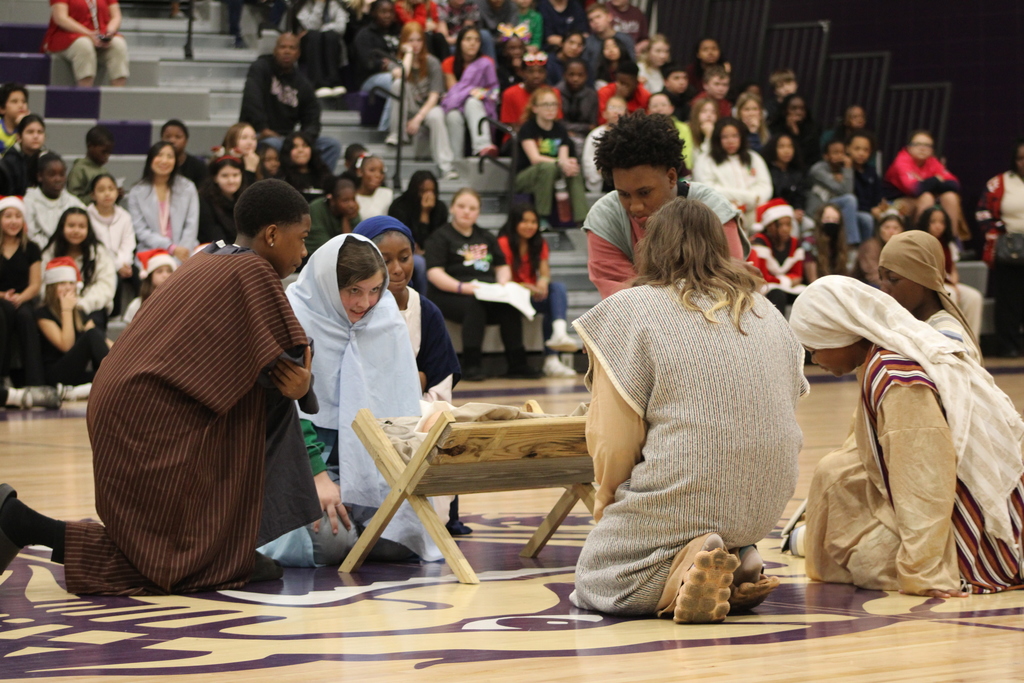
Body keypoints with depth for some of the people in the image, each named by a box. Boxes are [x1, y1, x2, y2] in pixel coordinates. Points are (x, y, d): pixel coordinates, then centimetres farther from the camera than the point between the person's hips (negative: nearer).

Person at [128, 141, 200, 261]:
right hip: (151, 254, 0)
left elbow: (191, 225, 6)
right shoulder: (137, 192, 8)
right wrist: (171, 248, -12)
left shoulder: (187, 188, 12)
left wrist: (183, 250, -12)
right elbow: (141, 231, 0)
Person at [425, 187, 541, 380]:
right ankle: (471, 365, -36)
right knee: (474, 305, -37)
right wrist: (461, 287, -22)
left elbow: (502, 266, 26)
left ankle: (517, 364, -25)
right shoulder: (440, 237, 7)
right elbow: (434, 273, -6)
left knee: (509, 307, -26)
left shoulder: (486, 237, 27)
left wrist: (502, 283, 2)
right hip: (448, 296, -5)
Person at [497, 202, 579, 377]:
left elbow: (545, 271, -1)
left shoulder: (540, 244, 13)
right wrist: (528, 288, -26)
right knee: (551, 303, -30)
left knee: (558, 288, -27)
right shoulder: (504, 243, -5)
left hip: (536, 292, 5)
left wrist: (543, 281, -26)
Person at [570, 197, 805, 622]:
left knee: (594, 582, 13)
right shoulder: (765, 312, 13)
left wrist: (606, 497, 13)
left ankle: (687, 566, -16)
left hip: (680, 497, -6)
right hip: (765, 504, 6)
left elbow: (613, 439, -7)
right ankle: (736, 559, -2)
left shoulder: (630, 311, -4)